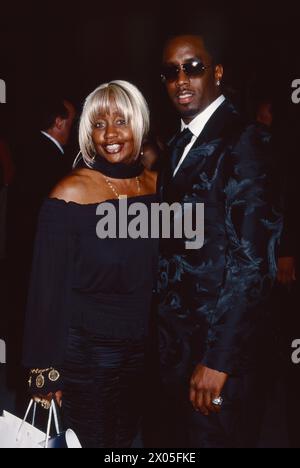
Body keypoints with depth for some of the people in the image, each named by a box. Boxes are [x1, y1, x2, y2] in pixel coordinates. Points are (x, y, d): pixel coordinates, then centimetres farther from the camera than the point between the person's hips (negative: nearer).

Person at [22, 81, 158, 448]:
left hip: (144, 349, 5)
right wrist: (45, 368, -8)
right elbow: (48, 288, -12)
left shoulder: (157, 185, -1)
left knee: (128, 439, 20)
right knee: (97, 442, 11)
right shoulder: (70, 193, -16)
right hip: (86, 354, -4)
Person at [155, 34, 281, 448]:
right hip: (176, 334, 8)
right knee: (178, 435, 22)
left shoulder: (241, 142, -16)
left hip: (216, 336, -8)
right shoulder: (181, 143, 11)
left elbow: (254, 261, -21)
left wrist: (220, 357, -22)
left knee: (209, 437, 10)